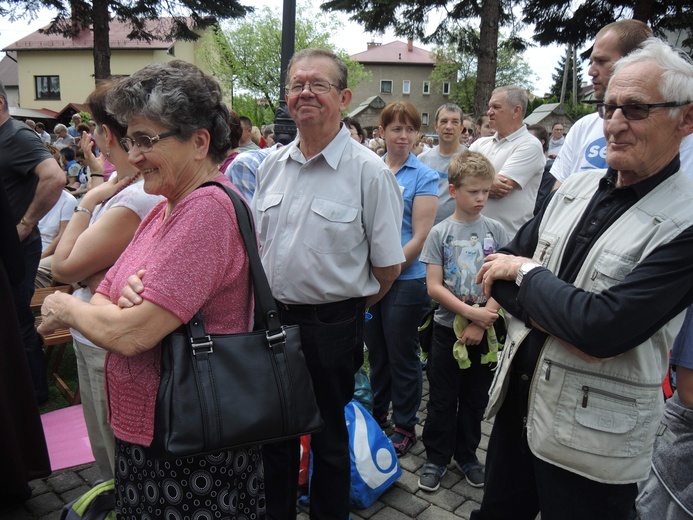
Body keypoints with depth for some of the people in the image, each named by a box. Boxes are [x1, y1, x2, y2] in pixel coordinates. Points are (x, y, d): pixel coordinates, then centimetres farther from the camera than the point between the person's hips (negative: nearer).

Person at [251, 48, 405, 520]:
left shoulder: (370, 171, -13)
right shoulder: (272, 165, 4)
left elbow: (388, 267, -8)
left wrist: (349, 307, 3)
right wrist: (271, 304, 5)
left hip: (331, 326, -4)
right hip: (272, 318, 5)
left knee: (329, 440, 16)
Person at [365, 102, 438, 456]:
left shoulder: (423, 177, -5)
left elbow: (420, 237, -10)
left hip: (405, 279, -4)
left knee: (402, 357, 8)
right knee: (376, 351, 18)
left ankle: (405, 427, 26)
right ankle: (376, 414, 37)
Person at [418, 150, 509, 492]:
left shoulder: (495, 231, -2)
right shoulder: (439, 233, -5)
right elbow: (434, 287, -10)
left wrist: (479, 324, -14)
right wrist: (471, 312, -18)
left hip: (484, 330, 2)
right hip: (448, 327, -1)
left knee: (475, 399, 15)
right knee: (442, 400, 9)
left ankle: (466, 454, 34)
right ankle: (436, 457, 27)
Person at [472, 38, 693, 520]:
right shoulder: (576, 187, 1)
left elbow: (603, 328, -28)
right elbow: (497, 271, 1)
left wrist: (526, 272, -14)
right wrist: (553, 318, -16)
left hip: (593, 439, -5)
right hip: (517, 400, 6)